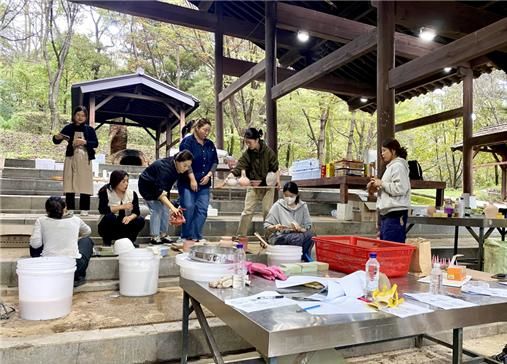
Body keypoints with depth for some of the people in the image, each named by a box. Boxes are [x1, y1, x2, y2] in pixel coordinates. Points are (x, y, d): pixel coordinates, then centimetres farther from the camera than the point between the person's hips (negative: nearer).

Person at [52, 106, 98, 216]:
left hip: (84, 159, -1)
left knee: (84, 185, -3)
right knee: (69, 185, -2)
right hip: (71, 158, 1)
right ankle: (70, 209, 3)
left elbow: (96, 143, 0)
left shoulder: (89, 129, 6)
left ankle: (84, 210, 2)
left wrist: (84, 142, -15)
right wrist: (56, 137, -17)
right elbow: (56, 141, 5)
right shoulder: (68, 128, 6)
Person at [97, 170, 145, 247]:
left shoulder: (132, 194, -1)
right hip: (109, 228, -2)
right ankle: (107, 242, -10)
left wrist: (130, 217, -33)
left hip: (125, 228, 3)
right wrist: (121, 207, -27)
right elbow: (102, 210, -25)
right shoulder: (105, 192, -11)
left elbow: (136, 212, -10)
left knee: (140, 220, -23)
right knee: (110, 216, -33)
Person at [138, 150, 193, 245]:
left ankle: (163, 235, 6)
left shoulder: (177, 166, -20)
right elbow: (159, 191, -46)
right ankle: (154, 237, -11)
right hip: (147, 186, -7)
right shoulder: (165, 168, -41)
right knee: (156, 209, -16)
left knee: (165, 209, 0)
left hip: (161, 185, 7)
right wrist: (172, 207, -53)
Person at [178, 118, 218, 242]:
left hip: (204, 184, 6)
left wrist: (209, 175, -2)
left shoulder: (210, 144, 12)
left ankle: (197, 236, 9)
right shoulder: (187, 142, -6)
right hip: (188, 182, -5)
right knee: (188, 209, -5)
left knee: (202, 210, 2)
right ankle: (186, 237, 9)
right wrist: (192, 179, -17)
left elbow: (215, 162, 14)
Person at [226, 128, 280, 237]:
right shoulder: (247, 154, -9)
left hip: (267, 186, -1)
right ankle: (240, 236, 5)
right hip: (253, 186, 1)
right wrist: (228, 178, -29)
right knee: (247, 211, -2)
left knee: (267, 211, 3)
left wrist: (277, 179, -15)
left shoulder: (268, 152, -12)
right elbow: (238, 168, -17)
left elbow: (275, 168, -2)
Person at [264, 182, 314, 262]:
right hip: (279, 237, -2)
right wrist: (275, 227, -23)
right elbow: (267, 226, -1)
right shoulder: (277, 206, -1)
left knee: (310, 234, -31)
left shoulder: (303, 206, 5)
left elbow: (308, 227, 2)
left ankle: (306, 259, -12)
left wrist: (299, 229, -20)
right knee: (298, 238, -34)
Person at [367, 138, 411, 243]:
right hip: (387, 213, 10)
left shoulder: (398, 166, -9)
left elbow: (400, 189, -21)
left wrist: (381, 183, -12)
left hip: (395, 214, -10)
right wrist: (376, 187, 11)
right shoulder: (391, 166, 21)